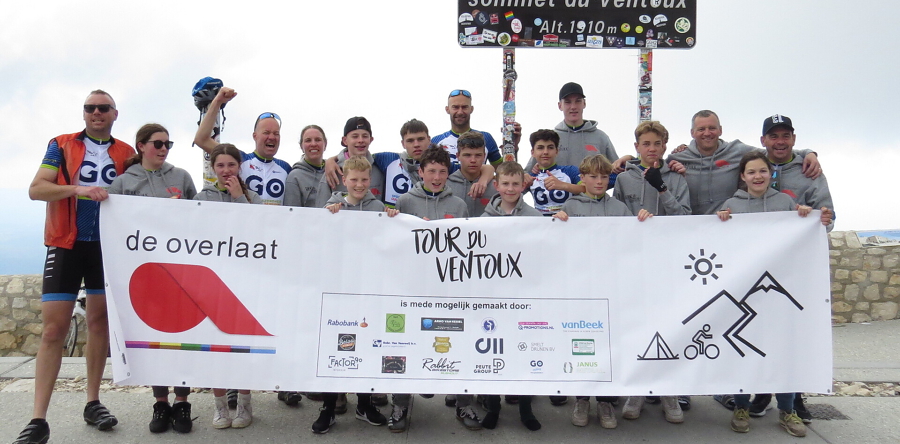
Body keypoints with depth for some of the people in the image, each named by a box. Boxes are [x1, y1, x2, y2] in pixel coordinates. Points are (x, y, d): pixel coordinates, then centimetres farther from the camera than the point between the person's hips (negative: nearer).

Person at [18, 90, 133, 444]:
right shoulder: (61, 145, 5)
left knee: (100, 321, 8)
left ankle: (93, 403, 19)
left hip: (109, 246, 2)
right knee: (54, 328, -6)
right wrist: (78, 189, -20)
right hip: (66, 245, -2)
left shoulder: (126, 153, 9)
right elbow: (36, 189, -4)